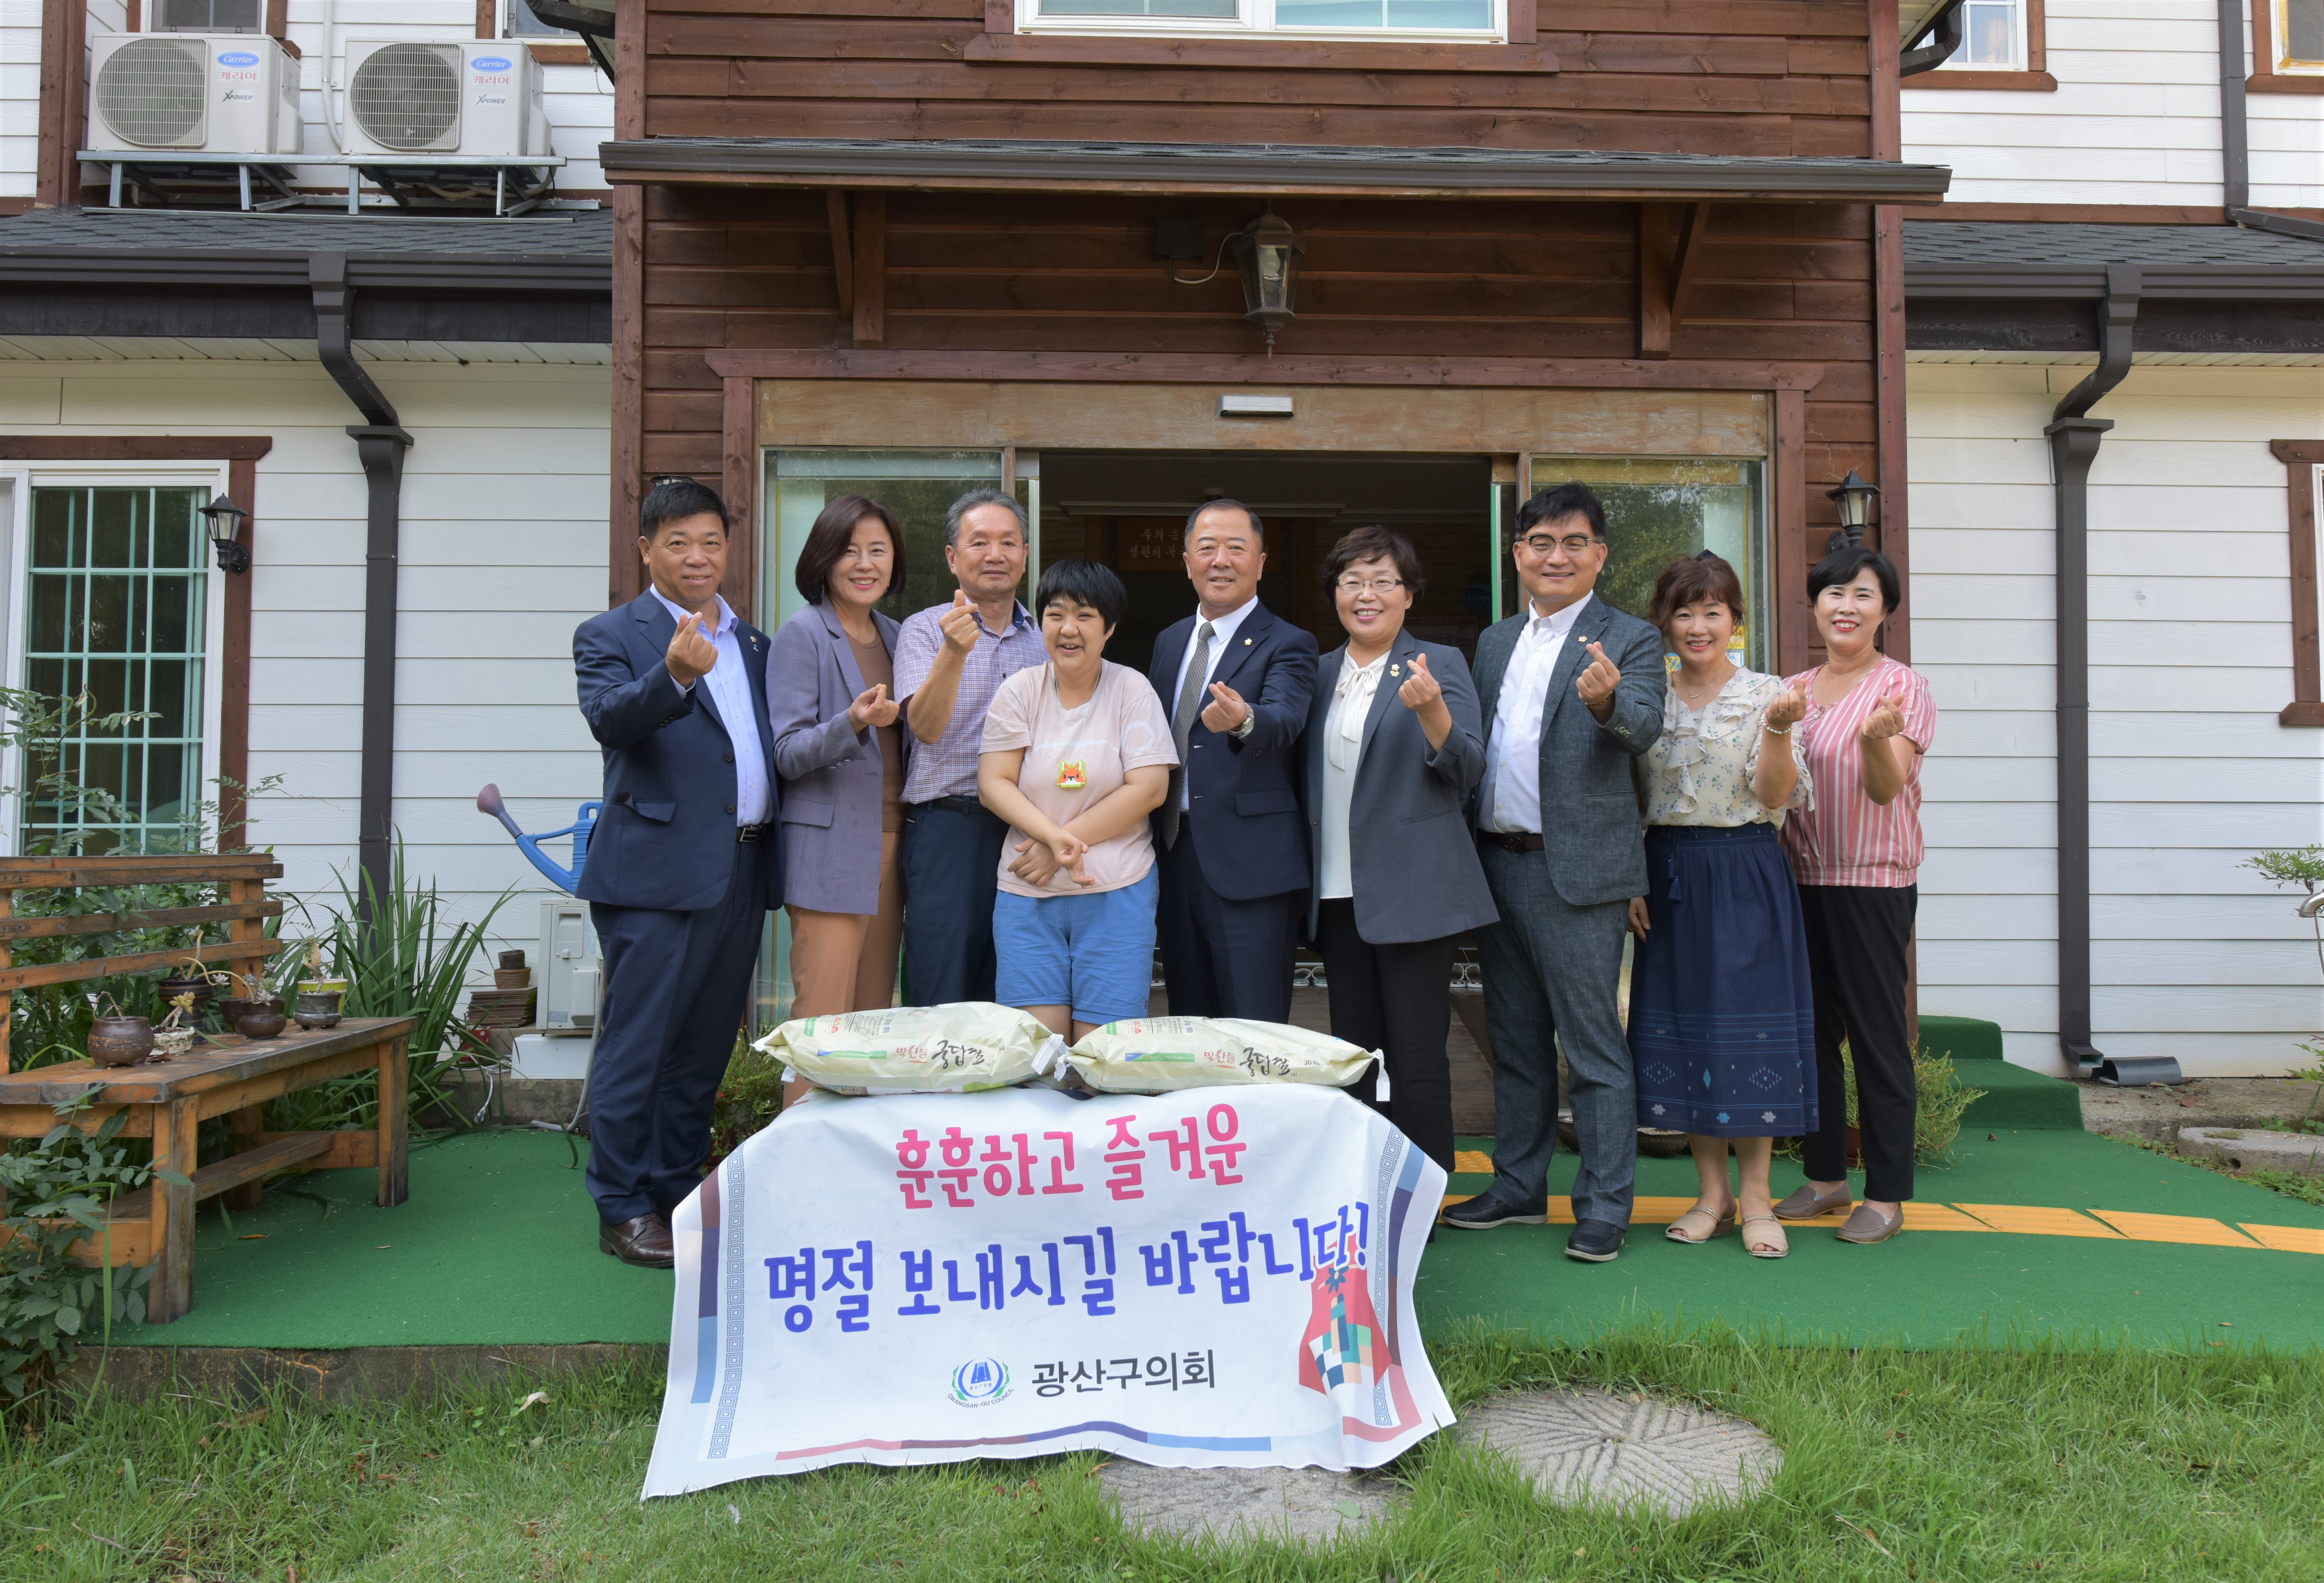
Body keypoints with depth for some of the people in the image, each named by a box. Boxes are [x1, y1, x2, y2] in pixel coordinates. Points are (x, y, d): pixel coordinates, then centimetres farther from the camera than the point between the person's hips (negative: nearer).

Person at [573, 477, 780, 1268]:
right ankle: (623, 1210, 10)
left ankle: (676, 1192, 25)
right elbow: (611, 721, -18)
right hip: (658, 872, -6)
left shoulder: (752, 642, 19)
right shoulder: (610, 635, 1)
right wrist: (675, 676, -35)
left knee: (704, 1048, 13)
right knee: (636, 1046, -1)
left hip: (743, 872, 6)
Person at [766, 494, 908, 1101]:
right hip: (831, 851, -6)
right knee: (823, 1026, -7)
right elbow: (787, 754, -10)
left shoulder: (895, 635, 16)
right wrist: (852, 723, -26)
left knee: (875, 1022, 9)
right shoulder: (802, 635, -4)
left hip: (890, 843, 7)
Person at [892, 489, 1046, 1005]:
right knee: (942, 1005, -4)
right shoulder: (924, 630, 1)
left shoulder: (1045, 638, 13)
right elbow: (926, 727, -14)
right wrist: (954, 653, -30)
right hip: (949, 829, -4)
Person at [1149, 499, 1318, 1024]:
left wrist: (1243, 720, -48)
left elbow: (1285, 719, -24)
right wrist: (1155, 841, 11)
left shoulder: (1287, 645, -4)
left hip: (1250, 863, -6)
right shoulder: (1169, 642, 16)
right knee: (1187, 1021, 15)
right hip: (1176, 857, 6)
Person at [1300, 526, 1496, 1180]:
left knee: (1415, 1057, -3)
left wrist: (1430, 710, -25)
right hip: (1337, 893, 6)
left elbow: (1467, 770, -10)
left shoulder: (1440, 664, -1)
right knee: (1353, 1052, 12)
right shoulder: (1322, 674, 14)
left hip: (1411, 892, -5)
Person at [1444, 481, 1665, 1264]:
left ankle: (1603, 1208, 10)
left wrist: (1606, 701, -41)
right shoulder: (1493, 642, 15)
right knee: (1516, 1042, 15)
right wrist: (1467, 857, 4)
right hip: (1497, 863, 6)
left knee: (1594, 1046, -1)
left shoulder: (1630, 640, -2)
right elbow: (1472, 747, 13)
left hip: (1577, 868, -6)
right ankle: (1518, 1188, 28)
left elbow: (1644, 729, -20)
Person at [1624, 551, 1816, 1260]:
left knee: (1750, 1024, -1)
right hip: (1669, 876, 4)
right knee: (1681, 1023, 6)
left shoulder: (1766, 695, -2)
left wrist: (1779, 730, -26)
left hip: (1746, 875, -3)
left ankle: (1757, 1197, 11)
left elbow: (1775, 798, -11)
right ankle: (1713, 1192, 19)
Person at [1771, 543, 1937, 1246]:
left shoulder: (1902, 687, -4)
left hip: (1873, 883, -6)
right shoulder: (1796, 690, 12)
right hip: (1802, 879, 6)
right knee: (1813, 1030, 12)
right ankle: (1826, 1175, 24)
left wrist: (1876, 739, -35)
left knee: (1877, 1036, -2)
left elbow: (1886, 788, -16)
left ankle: (1886, 1195, 8)